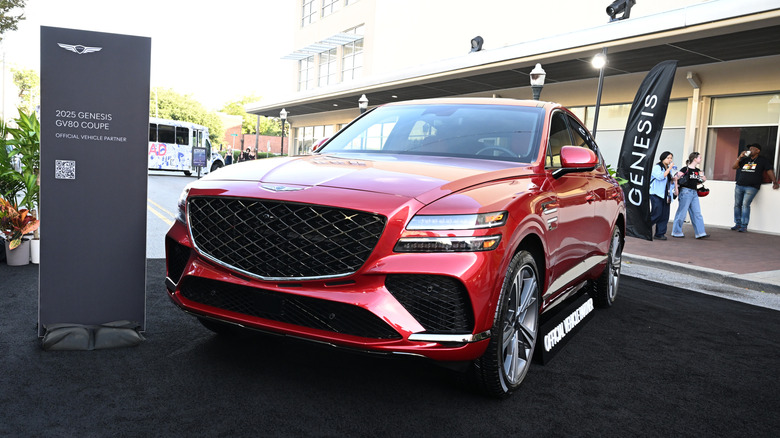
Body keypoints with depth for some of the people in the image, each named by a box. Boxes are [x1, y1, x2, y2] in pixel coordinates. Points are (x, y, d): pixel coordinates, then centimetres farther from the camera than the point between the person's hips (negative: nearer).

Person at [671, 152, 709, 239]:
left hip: (694, 193, 7)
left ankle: (700, 233, 5)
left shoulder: (698, 170, 12)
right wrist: (676, 189, -16)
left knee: (697, 213, 4)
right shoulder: (686, 169, -9)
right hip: (686, 192, -7)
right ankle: (676, 232, 8)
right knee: (682, 212, -1)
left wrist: (703, 180, 2)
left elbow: (697, 182, 21)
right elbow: (676, 178, -12)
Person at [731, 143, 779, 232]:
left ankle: (744, 226, -17)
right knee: (737, 205, 2)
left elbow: (769, 171, 1)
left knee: (745, 205, -17)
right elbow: (734, 167, 12)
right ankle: (738, 224, 9)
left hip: (752, 187, -5)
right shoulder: (745, 159, 17)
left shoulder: (762, 161, 6)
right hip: (739, 186, 5)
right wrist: (739, 157, 1)